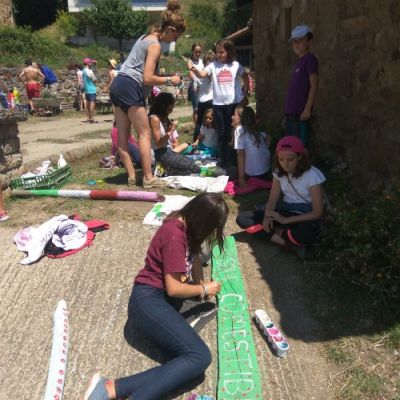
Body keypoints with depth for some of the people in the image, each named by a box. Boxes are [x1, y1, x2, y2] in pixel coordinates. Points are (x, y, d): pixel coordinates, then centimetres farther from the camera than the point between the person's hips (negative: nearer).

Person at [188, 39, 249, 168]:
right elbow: (202, 74, -14)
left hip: (234, 103, -1)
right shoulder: (213, 65, 0)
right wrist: (193, 69, -34)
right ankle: (224, 161, 17)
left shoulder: (236, 65, 2)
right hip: (218, 104, 1)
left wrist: (245, 95, 12)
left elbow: (245, 78, 14)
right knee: (222, 133, 7)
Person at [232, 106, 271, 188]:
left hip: (254, 173, -7)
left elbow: (241, 154, -21)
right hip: (265, 169, 7)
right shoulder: (253, 129, 10)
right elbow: (268, 137, 23)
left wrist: (241, 178, -22)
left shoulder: (239, 129, -14)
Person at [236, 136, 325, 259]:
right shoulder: (279, 172, -1)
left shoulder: (312, 175, -17)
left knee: (307, 234, -44)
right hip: (285, 211, 6)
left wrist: (285, 220, -23)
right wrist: (267, 216, -24)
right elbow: (272, 200, 0)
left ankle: (276, 233, -12)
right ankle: (290, 243, -20)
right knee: (242, 218, -14)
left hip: (305, 217, -5)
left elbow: (317, 212, -18)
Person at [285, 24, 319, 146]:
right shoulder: (299, 61, 19)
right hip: (292, 112, 9)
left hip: (301, 111, -9)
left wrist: (307, 108, -19)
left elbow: (314, 86, -12)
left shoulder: (310, 59, -6)